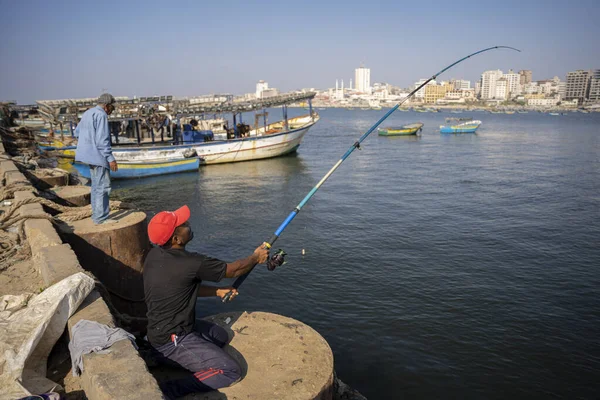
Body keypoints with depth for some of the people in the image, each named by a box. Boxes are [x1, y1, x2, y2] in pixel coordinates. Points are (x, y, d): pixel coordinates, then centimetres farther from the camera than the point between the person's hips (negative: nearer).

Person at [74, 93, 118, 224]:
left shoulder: (88, 113, 15)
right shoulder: (101, 115, -15)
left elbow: (77, 132, 27)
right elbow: (102, 140, -22)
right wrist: (110, 158, -21)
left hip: (89, 154, 10)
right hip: (98, 155, -10)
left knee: (96, 184, 20)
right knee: (103, 186, -8)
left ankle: (97, 211, 30)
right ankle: (101, 218, -8)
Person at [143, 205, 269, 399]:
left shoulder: (155, 255, -2)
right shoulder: (191, 263, -27)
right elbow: (233, 270, -10)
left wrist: (217, 291, 11)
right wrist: (256, 258, 8)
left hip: (162, 328, 9)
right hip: (172, 338, -9)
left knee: (220, 336, 25)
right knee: (231, 371, -6)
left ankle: (167, 358, 14)